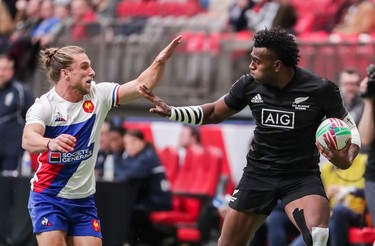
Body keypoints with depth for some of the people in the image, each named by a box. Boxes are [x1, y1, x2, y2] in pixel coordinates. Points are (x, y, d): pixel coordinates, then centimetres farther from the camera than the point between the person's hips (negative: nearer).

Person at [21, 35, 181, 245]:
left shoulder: (98, 96, -1)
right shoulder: (45, 105, -14)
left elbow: (141, 85, -6)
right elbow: (28, 140, -32)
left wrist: (161, 61, -24)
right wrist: (51, 143, -55)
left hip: (84, 201, 5)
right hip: (49, 198, -5)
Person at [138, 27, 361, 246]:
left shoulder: (320, 89, -17)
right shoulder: (249, 85, -7)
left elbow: (348, 125, -4)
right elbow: (213, 113, 11)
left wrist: (347, 158, -25)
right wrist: (170, 112, -1)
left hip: (301, 177, -4)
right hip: (259, 173, 4)